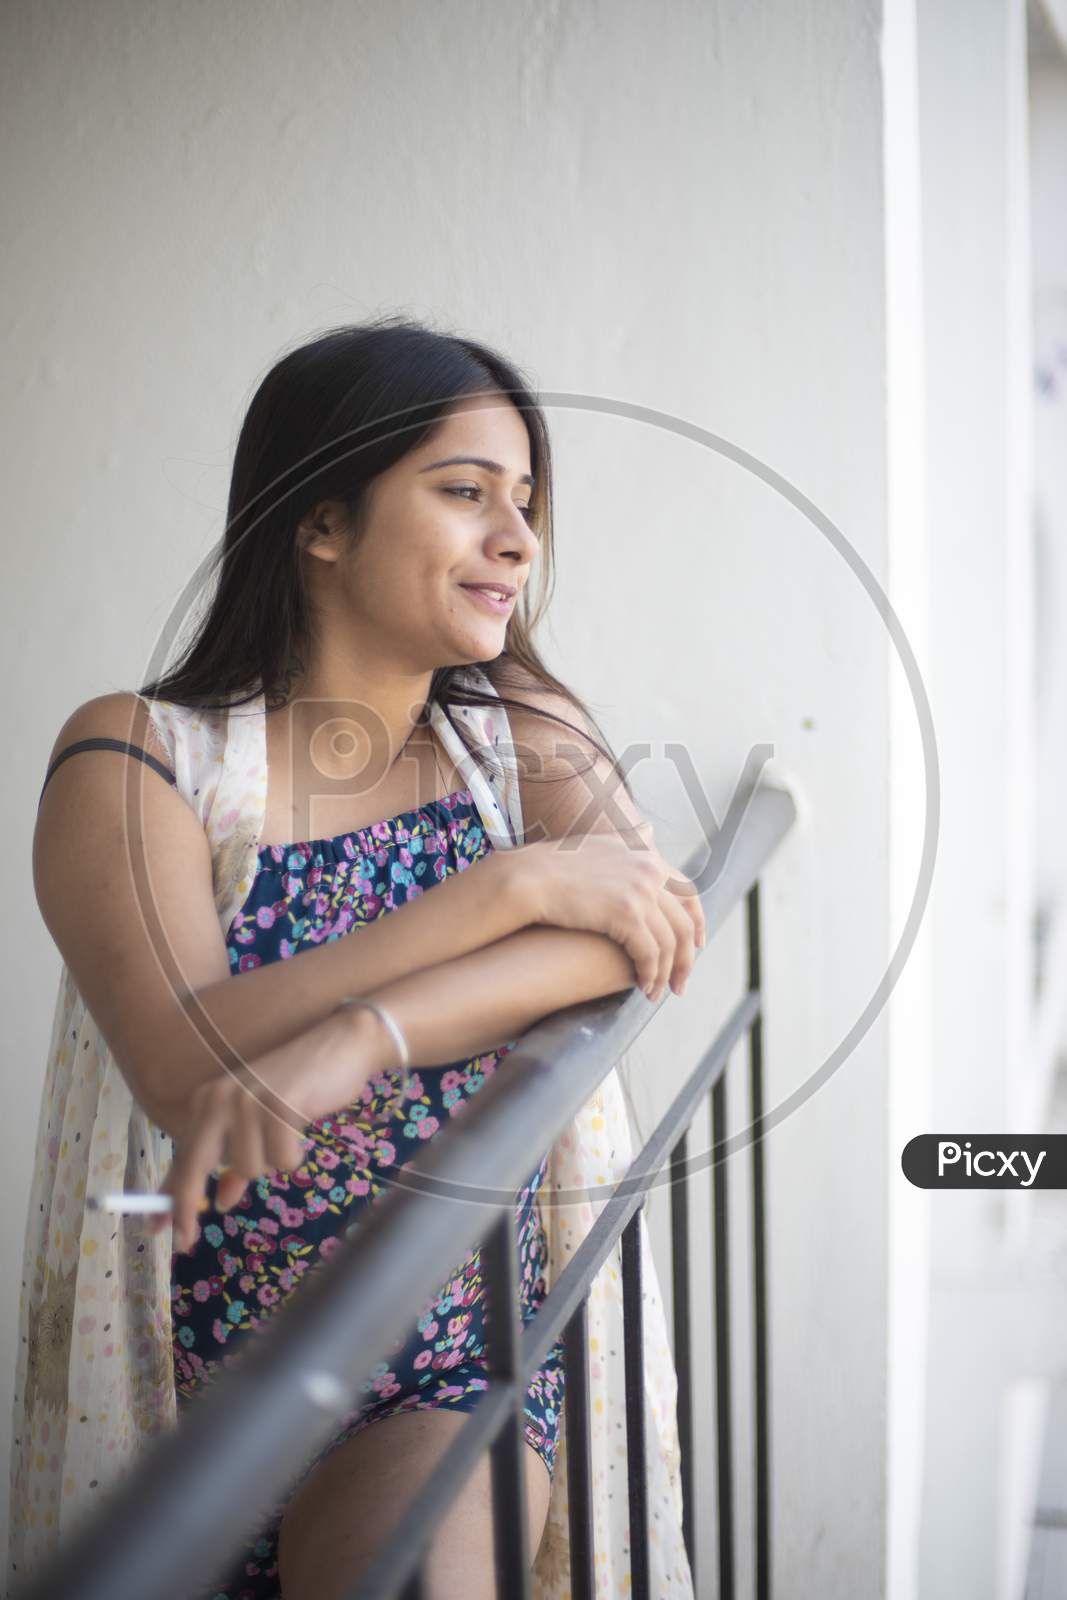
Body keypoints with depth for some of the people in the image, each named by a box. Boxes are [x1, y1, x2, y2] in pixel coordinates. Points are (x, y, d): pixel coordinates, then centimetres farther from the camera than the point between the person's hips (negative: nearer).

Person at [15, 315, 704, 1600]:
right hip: (189, 1387, -1)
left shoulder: (524, 736, 5)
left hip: (457, 1369, 1)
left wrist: (355, 1037, -31)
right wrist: (514, 887, -22)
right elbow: (187, 1067, -21)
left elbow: (653, 923, -16)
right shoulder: (137, 759, -6)